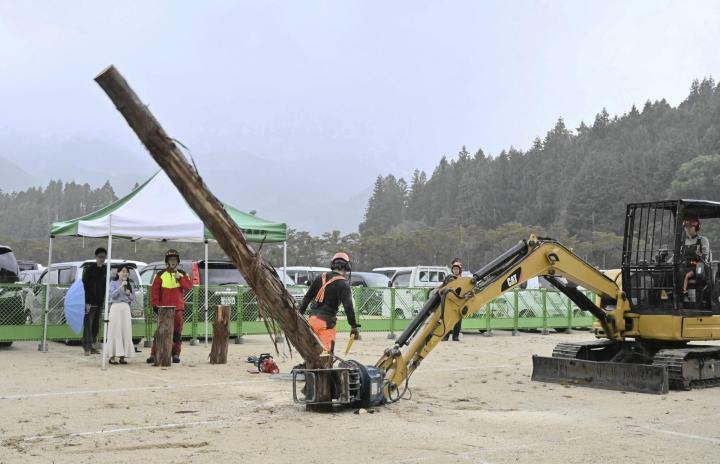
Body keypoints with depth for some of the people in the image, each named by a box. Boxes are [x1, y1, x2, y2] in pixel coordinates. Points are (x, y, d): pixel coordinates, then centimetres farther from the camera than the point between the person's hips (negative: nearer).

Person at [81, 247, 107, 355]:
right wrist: (87, 302, -17)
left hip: (100, 302, 6)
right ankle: (87, 346, -11)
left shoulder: (105, 270, 11)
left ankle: (92, 345, 16)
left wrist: (104, 300, 10)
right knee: (88, 324, -9)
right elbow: (85, 286, -10)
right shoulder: (89, 269, -6)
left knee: (96, 325, 9)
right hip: (91, 301, -6)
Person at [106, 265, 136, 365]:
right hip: (116, 307, -4)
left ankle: (122, 356, 4)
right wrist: (121, 286, -16)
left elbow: (133, 299, 14)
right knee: (115, 332, -7)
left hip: (126, 308, 4)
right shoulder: (113, 283, 3)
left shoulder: (129, 284, 15)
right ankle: (112, 356, -5)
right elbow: (112, 295, -11)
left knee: (126, 332, 0)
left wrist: (128, 293, -5)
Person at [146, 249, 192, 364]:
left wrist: (180, 279, -15)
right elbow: (155, 290, 2)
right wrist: (155, 304, -6)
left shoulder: (183, 274, 11)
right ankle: (154, 354, -4)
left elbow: (189, 286, -3)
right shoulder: (160, 275, 5)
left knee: (177, 333, 4)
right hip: (164, 308, -2)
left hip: (178, 308, 2)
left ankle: (176, 354, 12)